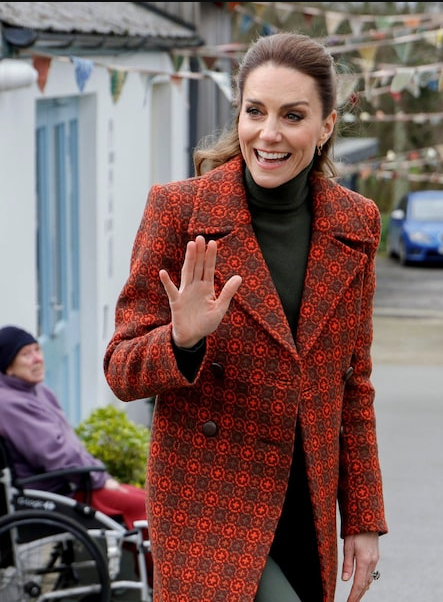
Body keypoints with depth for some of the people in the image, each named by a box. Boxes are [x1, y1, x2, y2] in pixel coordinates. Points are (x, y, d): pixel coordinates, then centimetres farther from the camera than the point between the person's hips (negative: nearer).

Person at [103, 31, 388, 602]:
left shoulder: (355, 223, 3)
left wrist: (364, 518, 10)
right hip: (208, 506, -4)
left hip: (307, 508, 5)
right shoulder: (179, 209, -9)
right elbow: (122, 372, -6)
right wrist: (183, 341, -27)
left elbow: (353, 384, 12)